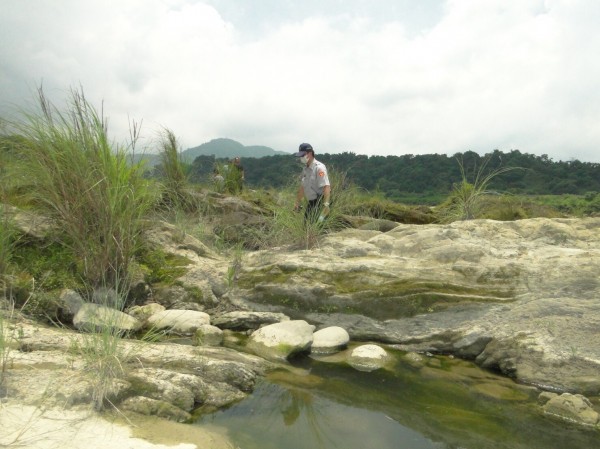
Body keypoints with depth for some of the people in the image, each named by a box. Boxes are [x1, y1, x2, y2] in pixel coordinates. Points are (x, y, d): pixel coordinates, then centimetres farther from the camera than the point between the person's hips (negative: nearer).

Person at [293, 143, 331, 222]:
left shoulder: (319, 168, -16)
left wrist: (325, 205, -32)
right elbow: (302, 187, 21)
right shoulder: (305, 169, 11)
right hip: (310, 203, 9)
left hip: (319, 203, -9)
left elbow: (326, 187, -25)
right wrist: (298, 202, 22)